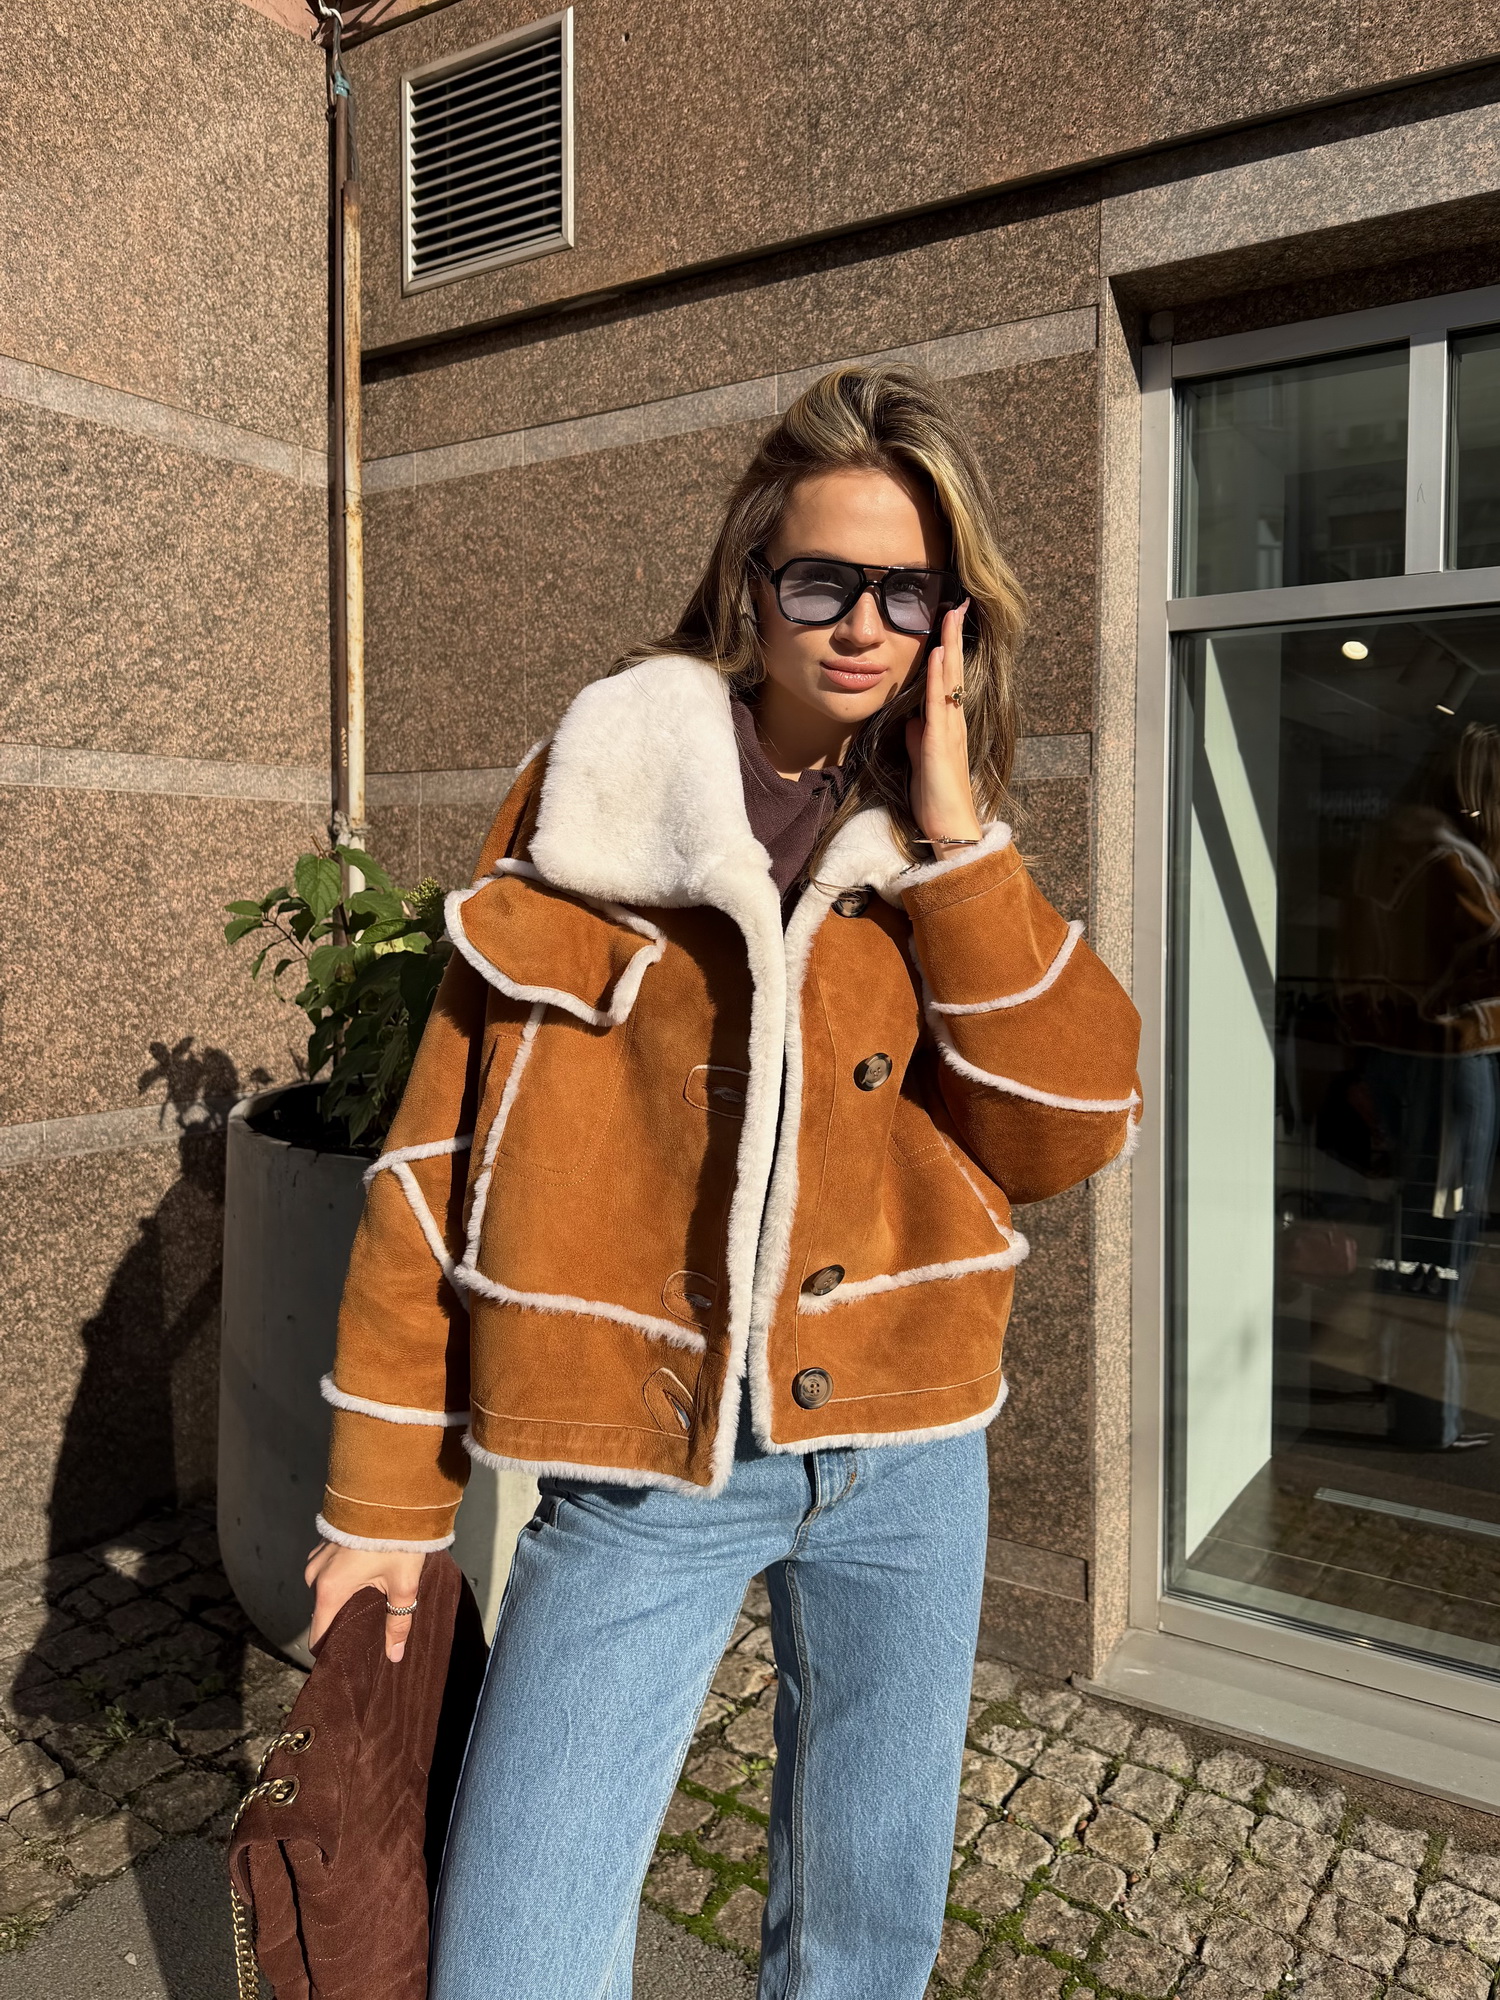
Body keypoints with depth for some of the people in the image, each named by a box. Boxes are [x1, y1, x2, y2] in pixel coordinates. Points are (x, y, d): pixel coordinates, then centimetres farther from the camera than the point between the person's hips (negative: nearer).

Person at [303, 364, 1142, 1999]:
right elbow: (453, 1135, -5)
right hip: (643, 1462, -2)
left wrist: (953, 841, -13)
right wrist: (384, 1486, -3)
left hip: (902, 1453, 3)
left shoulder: (952, 851, 4)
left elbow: (1074, 1129, -6)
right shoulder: (605, 786, -5)